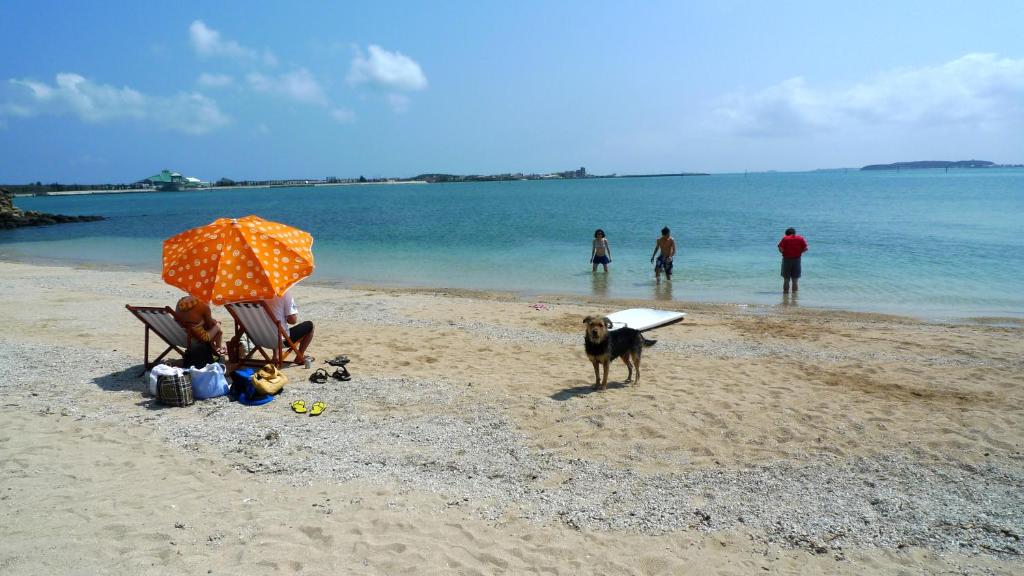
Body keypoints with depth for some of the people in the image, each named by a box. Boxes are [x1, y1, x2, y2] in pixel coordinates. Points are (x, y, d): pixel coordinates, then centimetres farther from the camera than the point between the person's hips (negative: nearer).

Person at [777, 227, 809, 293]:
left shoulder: (785, 238, -2)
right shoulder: (800, 238, 4)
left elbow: (780, 249, -13)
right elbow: (805, 248, -3)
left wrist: (784, 253, 6)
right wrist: (799, 252, 11)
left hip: (787, 259, -1)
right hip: (797, 259, 1)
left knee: (786, 278, 8)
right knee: (795, 279, 9)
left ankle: (786, 291, 11)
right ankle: (795, 291, 11)